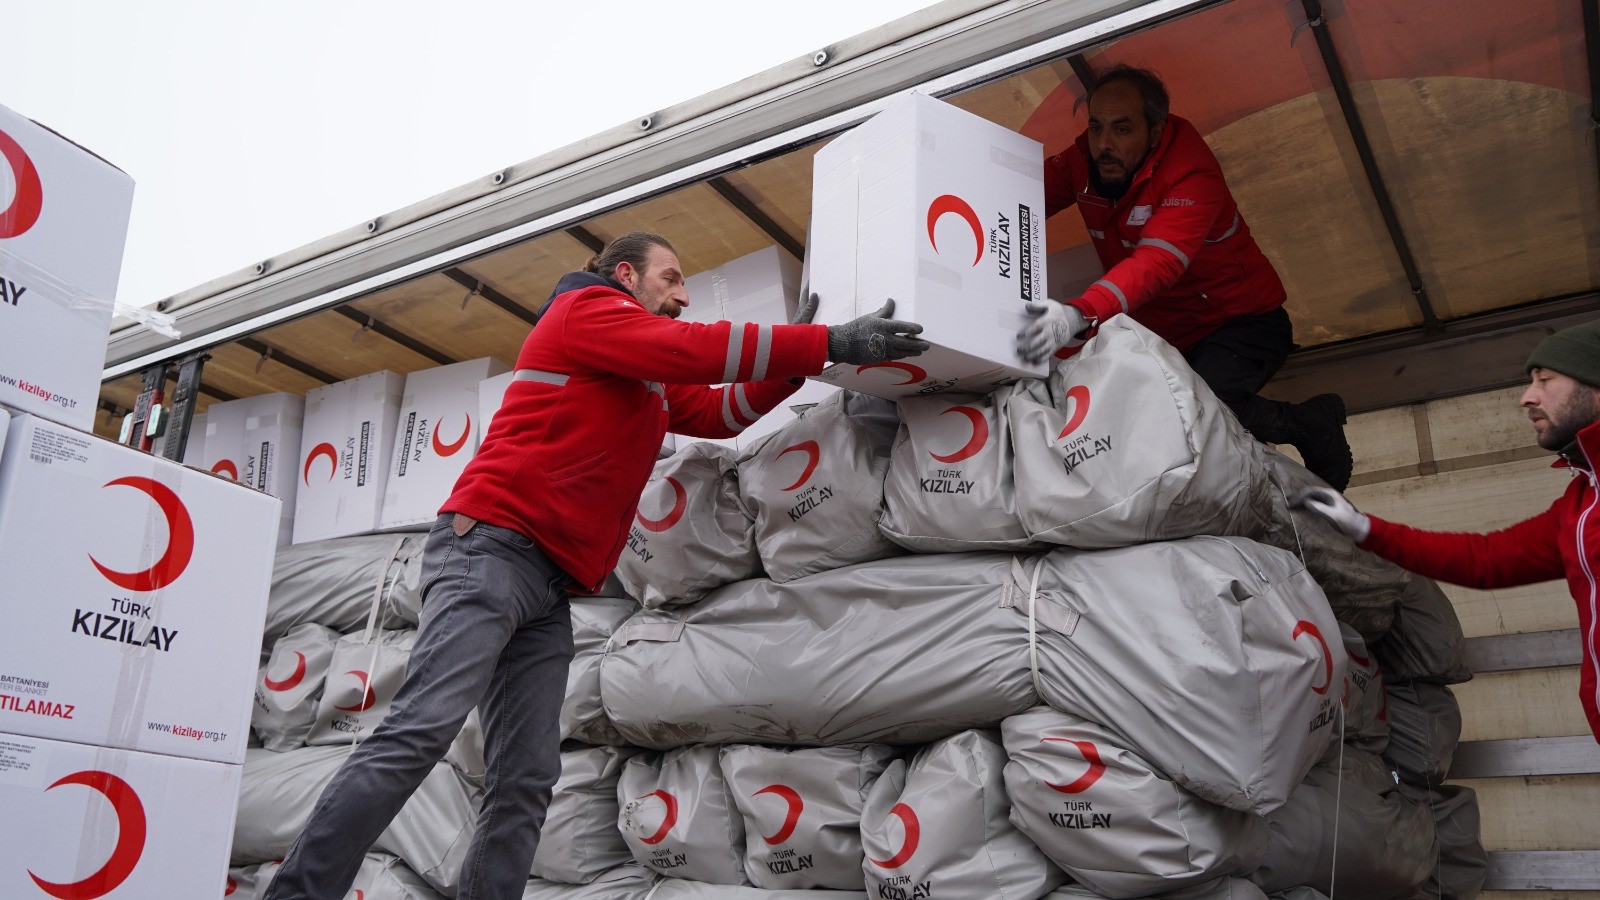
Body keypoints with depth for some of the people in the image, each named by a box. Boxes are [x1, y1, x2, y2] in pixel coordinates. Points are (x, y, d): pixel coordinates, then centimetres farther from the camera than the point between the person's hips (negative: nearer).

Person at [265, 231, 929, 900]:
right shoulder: (587, 308, 4)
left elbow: (717, 411, 28)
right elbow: (696, 348, -7)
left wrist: (792, 362, 14)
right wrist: (831, 343, -6)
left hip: (550, 592, 9)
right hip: (491, 548, -9)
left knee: (526, 783, -2)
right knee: (422, 730, -21)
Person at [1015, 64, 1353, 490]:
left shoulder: (1193, 177, -28)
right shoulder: (1085, 159, -8)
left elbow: (1155, 264, -43)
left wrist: (1080, 314, -61)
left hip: (1241, 324, -7)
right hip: (1162, 334, 8)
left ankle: (1310, 423, -4)